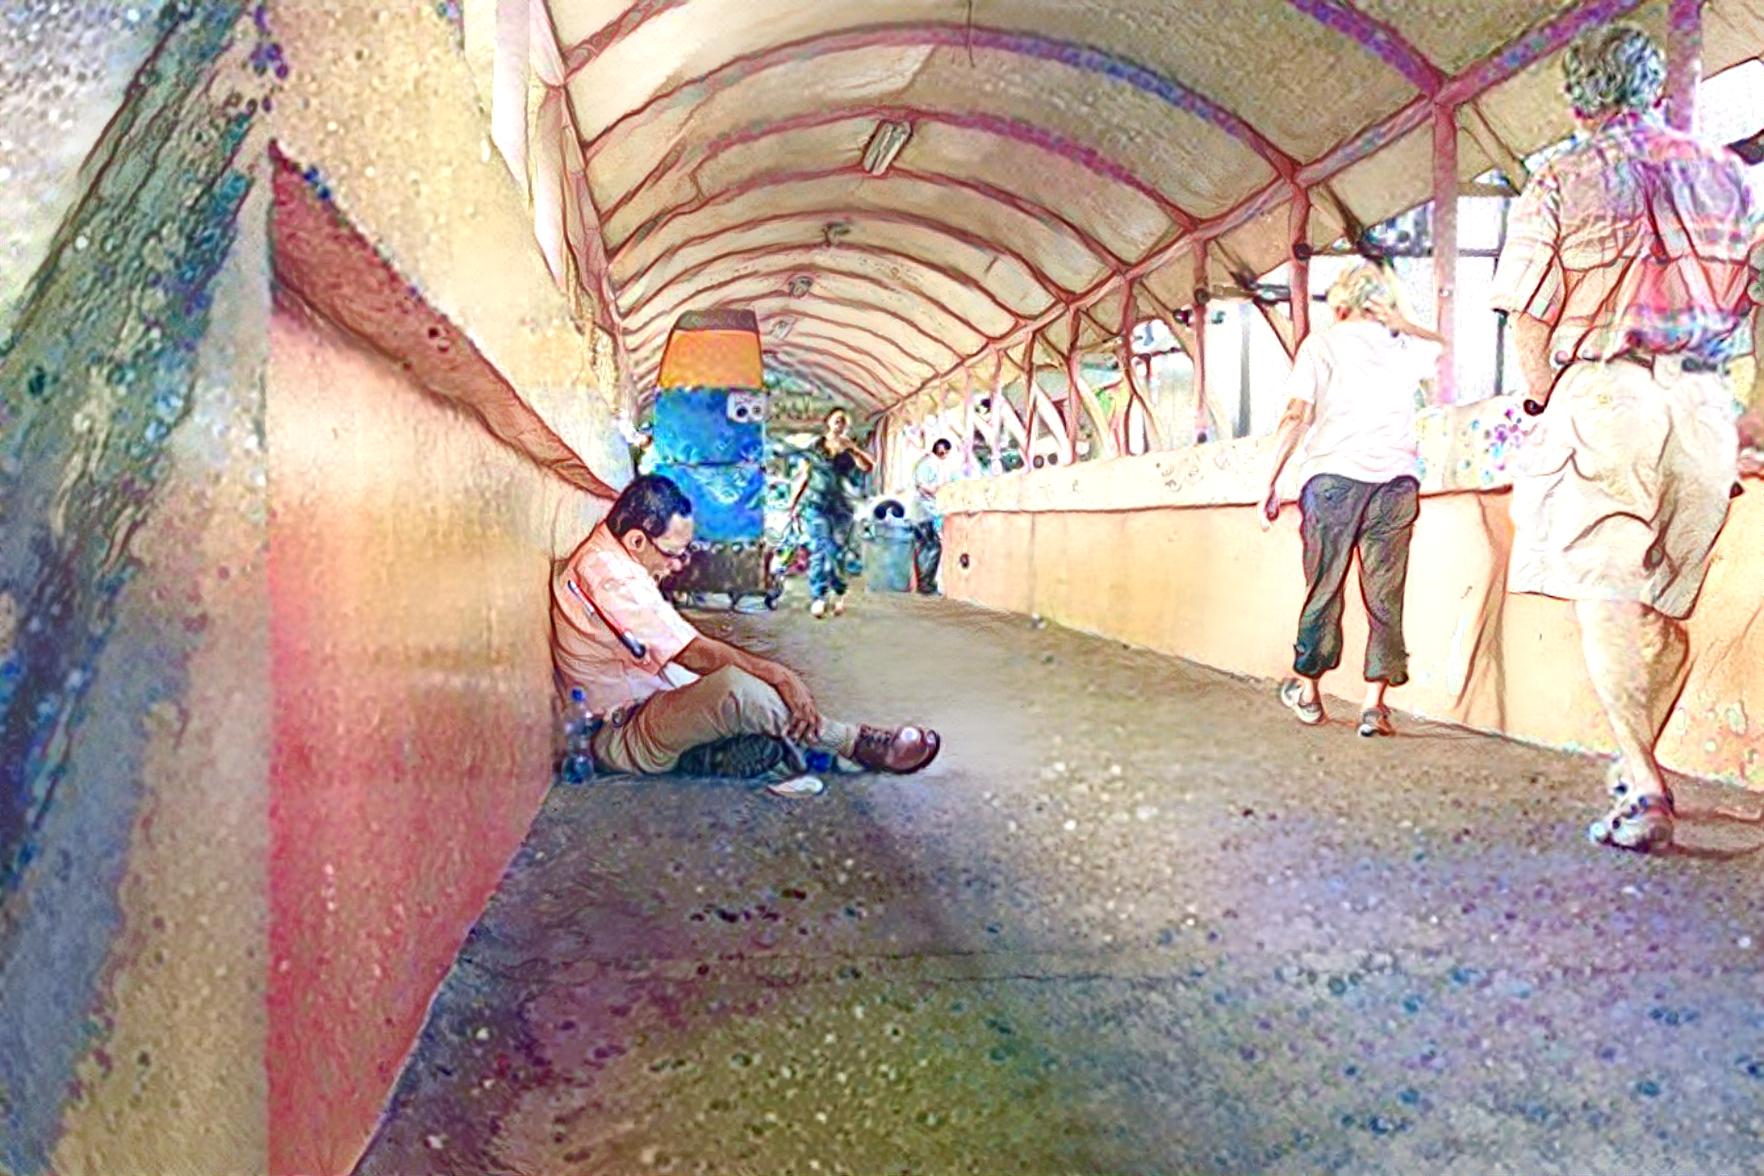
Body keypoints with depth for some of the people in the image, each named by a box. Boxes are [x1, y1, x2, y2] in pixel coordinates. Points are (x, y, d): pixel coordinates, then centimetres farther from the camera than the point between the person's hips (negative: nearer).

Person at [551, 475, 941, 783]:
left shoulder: (607, 561, 10)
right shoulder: (611, 580, -23)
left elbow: (686, 652, 12)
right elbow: (696, 654, -26)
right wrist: (780, 675, -21)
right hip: (622, 739, -11)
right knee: (735, 686, -32)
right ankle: (857, 744, -19)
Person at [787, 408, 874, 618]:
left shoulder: (851, 449, 12)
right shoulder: (815, 447, 12)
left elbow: (869, 467, -7)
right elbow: (804, 476, 14)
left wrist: (852, 448, -18)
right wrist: (794, 502, 9)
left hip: (841, 507, 1)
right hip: (815, 504, -1)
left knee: (836, 552, 3)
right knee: (819, 549, -16)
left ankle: (838, 595, 23)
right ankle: (819, 598, -22)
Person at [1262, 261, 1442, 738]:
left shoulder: (1323, 342, 8)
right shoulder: (1405, 346, 17)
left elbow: (1296, 416, -1)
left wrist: (1271, 482, 2)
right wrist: (1396, 321, 32)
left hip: (1333, 476, -2)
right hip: (1395, 480, 2)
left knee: (1323, 589, 8)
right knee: (1384, 596, 3)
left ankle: (1306, 691, 20)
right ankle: (1374, 704, 0)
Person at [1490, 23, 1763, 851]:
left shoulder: (1560, 182, 3)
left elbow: (1527, 318, -4)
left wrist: (1550, 409, 6)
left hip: (1601, 393, -4)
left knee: (1604, 593, -6)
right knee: (1667, 602, 12)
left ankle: (1644, 790, -17)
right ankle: (1637, 767, 22)